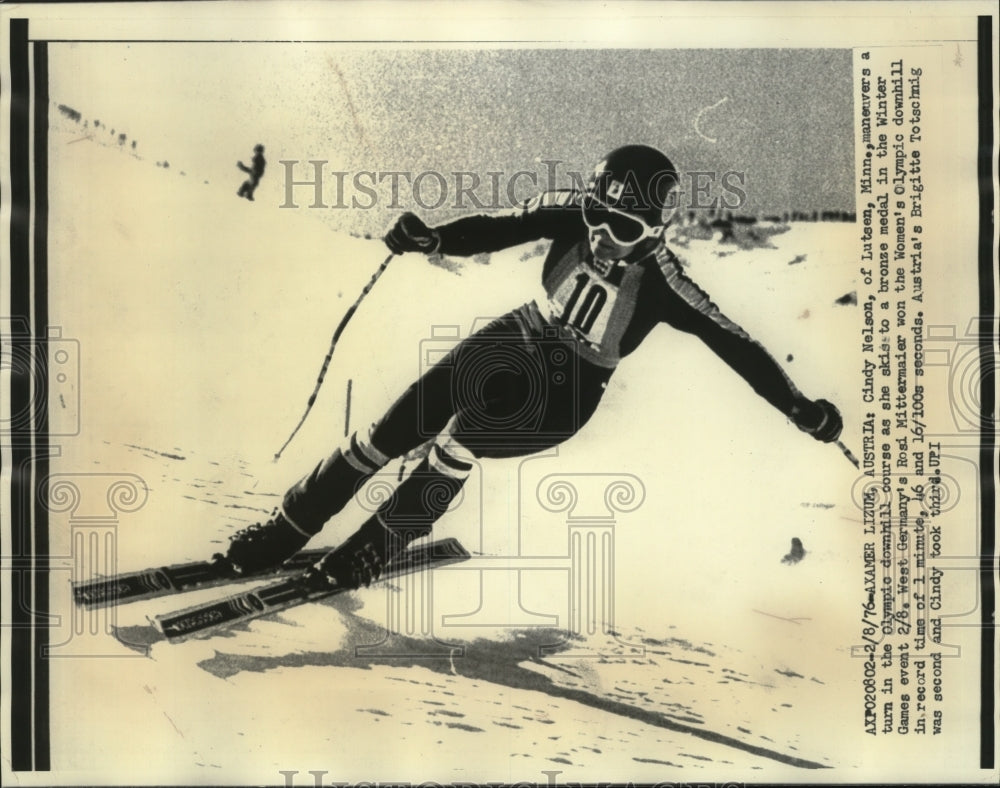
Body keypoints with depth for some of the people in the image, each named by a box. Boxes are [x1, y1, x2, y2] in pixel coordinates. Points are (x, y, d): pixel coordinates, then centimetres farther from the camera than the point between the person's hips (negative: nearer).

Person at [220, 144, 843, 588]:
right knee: (395, 429, -6)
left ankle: (379, 545, -5)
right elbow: (497, 229, -13)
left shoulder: (663, 284, -22)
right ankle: (287, 530, 10)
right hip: (523, 339, 4)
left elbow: (732, 341, -19)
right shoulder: (573, 214, -14)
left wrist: (798, 406, -24)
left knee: (461, 436, -30)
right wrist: (433, 239, -31)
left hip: (571, 390, -3)